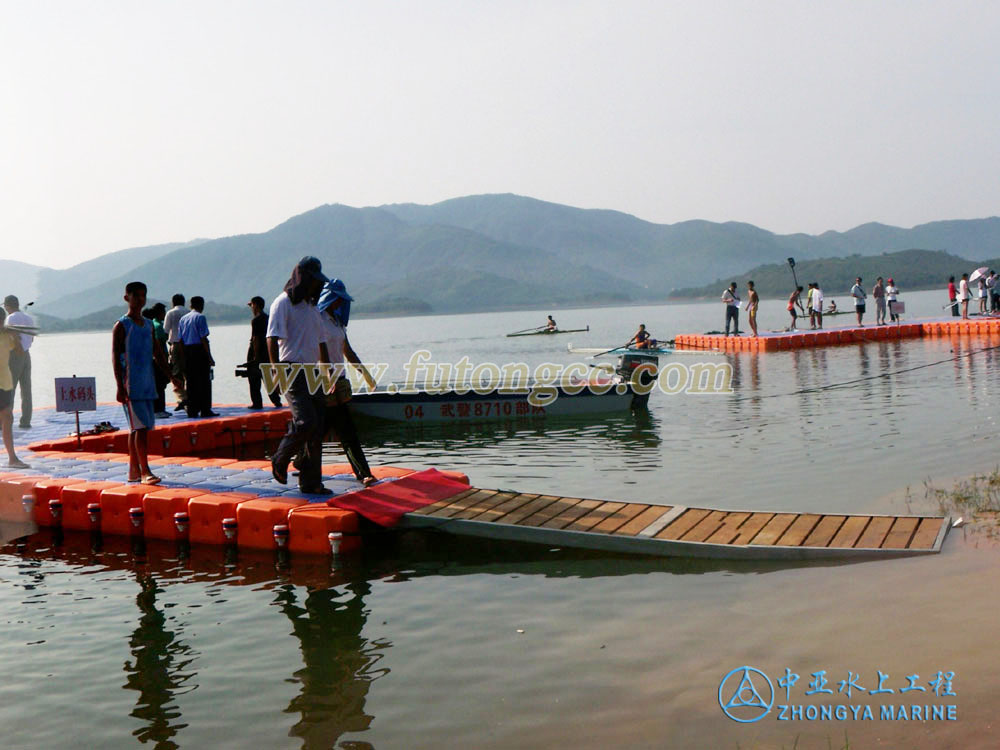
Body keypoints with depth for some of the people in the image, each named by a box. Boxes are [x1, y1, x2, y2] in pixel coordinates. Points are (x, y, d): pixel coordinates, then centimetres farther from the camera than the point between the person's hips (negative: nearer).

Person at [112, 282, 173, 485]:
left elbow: (158, 354, 20)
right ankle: (145, 471, -13)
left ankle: (133, 470, 16)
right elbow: (115, 357, -10)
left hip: (148, 385, 7)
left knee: (139, 428, 9)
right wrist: (120, 387, -17)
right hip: (131, 386, -7)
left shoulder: (148, 325, 16)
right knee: (140, 427, -12)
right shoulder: (121, 326, -5)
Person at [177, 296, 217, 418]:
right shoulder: (200, 317, -6)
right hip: (199, 350, -6)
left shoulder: (183, 319, 13)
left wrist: (183, 357, 15)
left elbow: (180, 340, 11)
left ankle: (192, 410, 7)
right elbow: (204, 339, -11)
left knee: (191, 382, 8)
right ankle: (205, 410, -3)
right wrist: (210, 357, -10)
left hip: (187, 351, 6)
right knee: (204, 382, -1)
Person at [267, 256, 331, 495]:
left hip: (312, 373, 8)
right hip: (292, 370, -8)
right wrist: (276, 368, -24)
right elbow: (273, 338, -14)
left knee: (316, 429, 4)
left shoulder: (311, 306, 20)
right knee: (306, 422, -18)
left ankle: (311, 482, 9)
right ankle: (280, 461, 6)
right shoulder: (283, 303, -5)